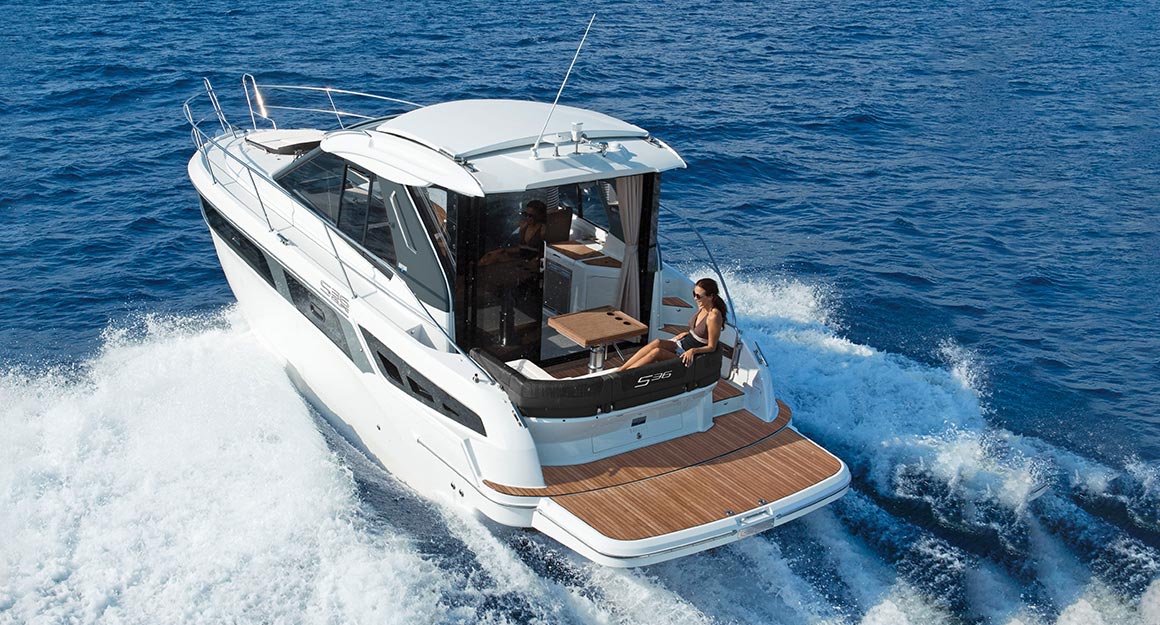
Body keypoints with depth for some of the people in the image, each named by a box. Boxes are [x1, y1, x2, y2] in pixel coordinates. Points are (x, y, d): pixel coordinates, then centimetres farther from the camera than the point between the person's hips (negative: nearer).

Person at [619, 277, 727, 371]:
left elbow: (711, 347, -17)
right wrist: (686, 333, 6)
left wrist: (693, 351, -30)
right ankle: (620, 369, -27)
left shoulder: (714, 316, -21)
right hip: (682, 344, 8)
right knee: (657, 342, -22)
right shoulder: (701, 307, 4)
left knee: (656, 352, -28)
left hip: (690, 358, -8)